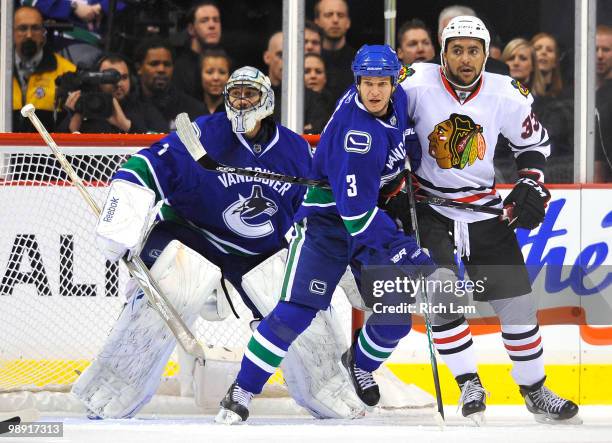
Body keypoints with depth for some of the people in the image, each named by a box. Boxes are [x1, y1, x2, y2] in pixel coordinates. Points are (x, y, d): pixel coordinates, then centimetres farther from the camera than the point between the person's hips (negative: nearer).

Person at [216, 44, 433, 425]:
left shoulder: (399, 99, -7)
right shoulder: (357, 132, -30)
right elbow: (357, 213, -32)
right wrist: (404, 252, -33)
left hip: (376, 210, 7)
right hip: (329, 218, -7)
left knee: (396, 313, 3)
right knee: (297, 310, -16)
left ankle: (360, 363, 34)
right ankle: (242, 393, -7)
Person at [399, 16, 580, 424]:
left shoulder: (506, 95, -8)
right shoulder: (418, 84, -16)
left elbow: (534, 141, 9)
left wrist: (531, 185, -4)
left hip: (485, 209, 2)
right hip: (429, 205, -2)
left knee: (516, 299, 2)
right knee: (443, 300, -15)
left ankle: (534, 390, 16)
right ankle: (469, 384, 1)